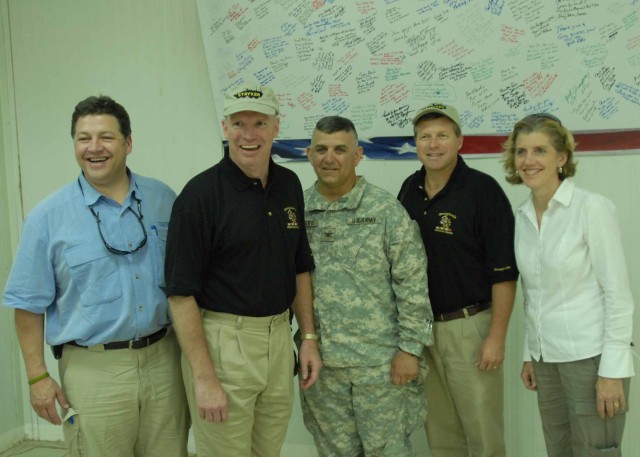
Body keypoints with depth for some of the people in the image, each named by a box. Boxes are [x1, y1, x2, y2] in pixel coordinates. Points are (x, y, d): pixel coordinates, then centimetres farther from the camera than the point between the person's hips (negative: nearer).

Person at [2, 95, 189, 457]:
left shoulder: (164, 200, 3)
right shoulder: (49, 217, -4)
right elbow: (30, 304, 0)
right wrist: (38, 377, -3)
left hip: (165, 359, 3)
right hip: (94, 371, -2)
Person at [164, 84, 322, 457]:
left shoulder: (289, 185, 5)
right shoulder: (201, 194, -13)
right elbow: (181, 293, -14)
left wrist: (309, 336, 9)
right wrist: (204, 379, -16)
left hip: (279, 338, 6)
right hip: (221, 341, -5)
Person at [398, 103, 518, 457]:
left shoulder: (482, 190, -12)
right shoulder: (409, 189, 5)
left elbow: (504, 271, -13)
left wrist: (497, 336, -15)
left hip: (469, 326, -5)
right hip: (421, 325, 5)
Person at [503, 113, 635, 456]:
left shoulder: (591, 208, -12)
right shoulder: (522, 216, 6)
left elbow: (618, 294, -13)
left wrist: (612, 370, -16)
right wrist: (529, 354, 13)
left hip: (591, 357, -6)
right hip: (547, 359, 6)